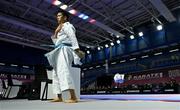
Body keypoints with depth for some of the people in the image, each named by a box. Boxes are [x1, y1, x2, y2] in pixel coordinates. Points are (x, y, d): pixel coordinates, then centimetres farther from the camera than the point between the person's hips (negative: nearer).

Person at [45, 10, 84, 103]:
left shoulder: (66, 25, 2)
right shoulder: (60, 29, 30)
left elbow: (72, 37, -16)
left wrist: (77, 49, -28)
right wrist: (55, 34, 19)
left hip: (64, 50, -10)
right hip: (59, 51, 10)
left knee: (63, 71, -27)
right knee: (56, 73, 8)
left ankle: (73, 97, -35)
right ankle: (59, 97, 13)